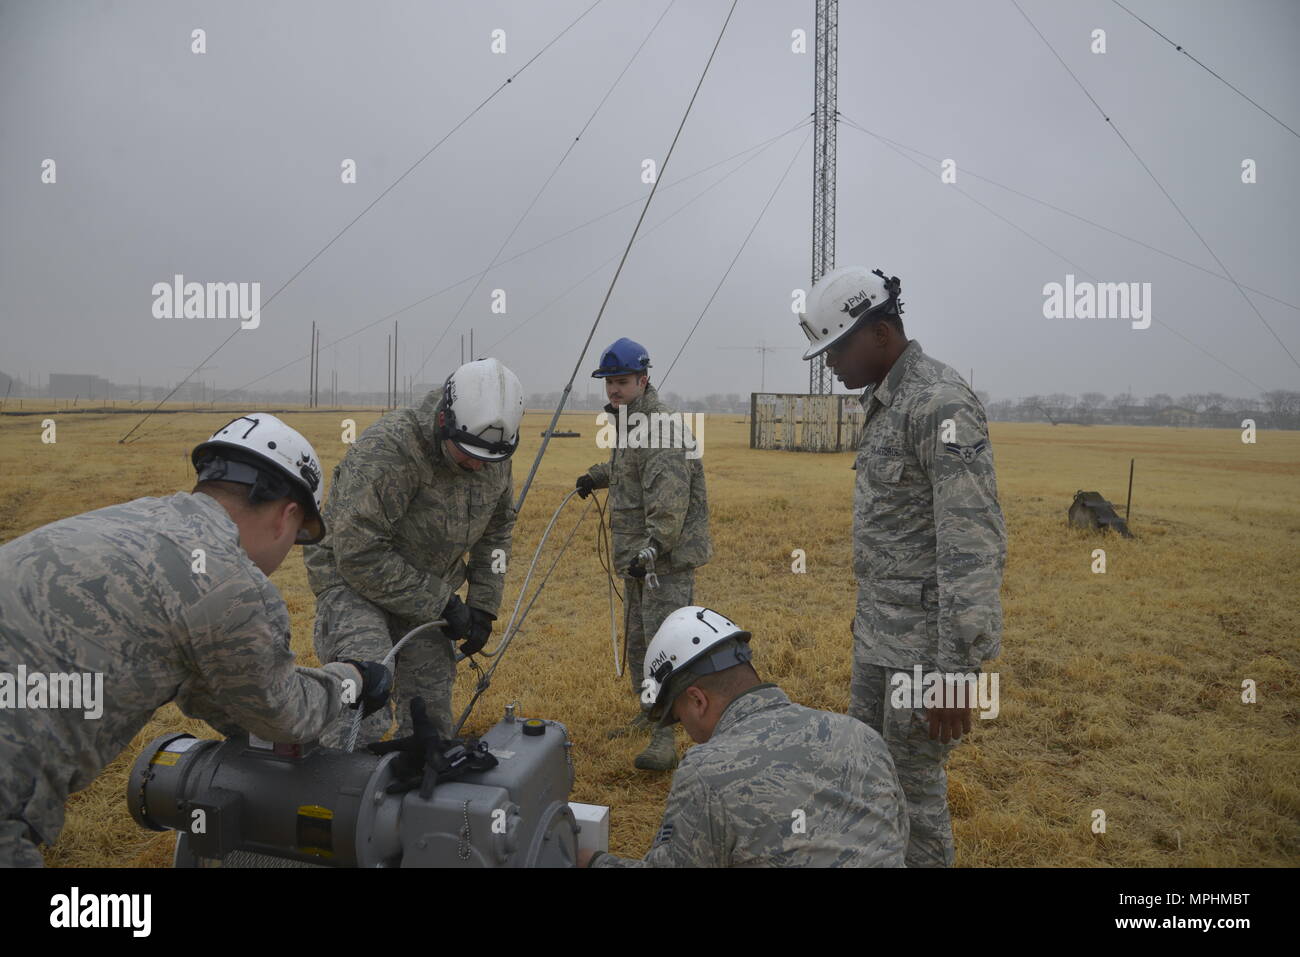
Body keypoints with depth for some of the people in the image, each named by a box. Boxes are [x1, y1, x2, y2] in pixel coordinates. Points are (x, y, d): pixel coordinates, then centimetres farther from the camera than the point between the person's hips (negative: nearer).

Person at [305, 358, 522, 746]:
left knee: (431, 714, 6)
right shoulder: (388, 449, -29)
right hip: (354, 581, -6)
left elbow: (497, 529, 10)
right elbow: (359, 553, -28)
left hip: (425, 593, 6)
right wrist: (440, 605, -22)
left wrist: (483, 605, 1)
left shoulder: (493, 458, -7)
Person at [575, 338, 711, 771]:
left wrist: (653, 548, -36)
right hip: (637, 555, 11)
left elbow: (670, 499, -30)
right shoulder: (628, 421, 14)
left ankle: (665, 740, -9)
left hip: (667, 557, -10)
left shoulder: (661, 426, -19)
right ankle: (649, 713, 35)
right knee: (637, 639, 19)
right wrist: (597, 475, 26)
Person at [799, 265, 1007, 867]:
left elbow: (975, 542, -25)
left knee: (912, 783, 4)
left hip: (930, 632, -10)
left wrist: (954, 671, -26)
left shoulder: (942, 403, -20)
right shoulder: (885, 401, 11)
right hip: (885, 627, 10)